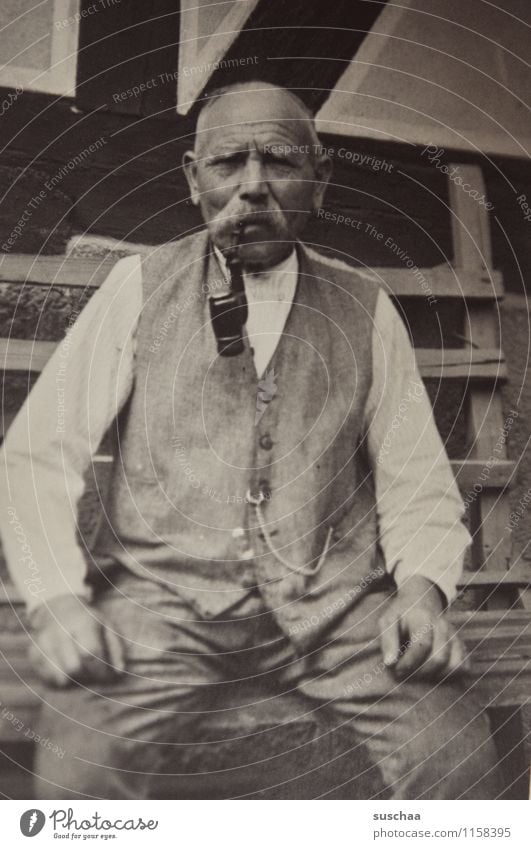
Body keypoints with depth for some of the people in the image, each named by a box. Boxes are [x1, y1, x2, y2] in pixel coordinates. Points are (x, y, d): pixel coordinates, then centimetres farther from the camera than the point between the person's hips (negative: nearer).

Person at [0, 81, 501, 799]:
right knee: (80, 759, -24)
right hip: (161, 595, 0)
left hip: (334, 601, 1)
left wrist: (422, 588, -8)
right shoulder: (140, 287, 6)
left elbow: (415, 477, 10)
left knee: (457, 750, -19)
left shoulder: (364, 307, 9)